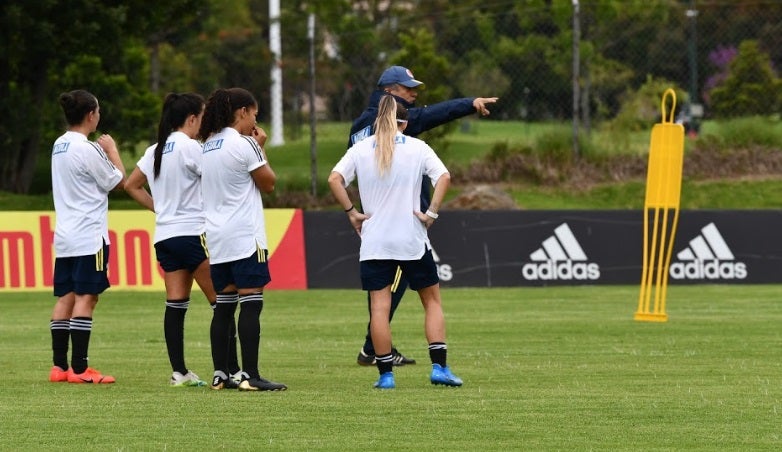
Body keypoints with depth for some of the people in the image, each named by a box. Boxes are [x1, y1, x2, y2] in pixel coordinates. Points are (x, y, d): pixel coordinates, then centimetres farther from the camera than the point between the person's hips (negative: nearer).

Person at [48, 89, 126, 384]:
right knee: (86, 297, -7)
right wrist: (112, 150, 7)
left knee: (65, 297, 8)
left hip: (64, 235, 8)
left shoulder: (59, 146, 12)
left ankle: (59, 366, 7)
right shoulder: (87, 150, -14)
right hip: (89, 235, -8)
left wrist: (103, 151, 18)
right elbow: (119, 182, -6)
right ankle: (79, 369, -10)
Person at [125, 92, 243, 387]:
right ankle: (232, 371, -6)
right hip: (193, 233, -8)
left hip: (164, 235, 8)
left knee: (176, 305, 5)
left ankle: (179, 372, 1)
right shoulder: (190, 147, -11)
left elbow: (132, 186, 20)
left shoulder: (156, 151, 13)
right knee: (221, 304, -2)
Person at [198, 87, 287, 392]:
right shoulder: (243, 144, -10)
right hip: (245, 237, -8)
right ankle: (250, 376, -12)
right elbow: (269, 183, -4)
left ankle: (220, 374, 9)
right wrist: (261, 148, 7)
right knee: (251, 304, -8)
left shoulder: (207, 147, 13)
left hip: (216, 238, 8)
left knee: (223, 304, 10)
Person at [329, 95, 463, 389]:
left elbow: (334, 179, -7)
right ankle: (439, 367, 2)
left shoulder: (361, 149, 4)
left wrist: (351, 211, -2)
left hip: (374, 242, 1)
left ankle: (385, 374, 0)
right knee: (432, 300, 10)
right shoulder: (417, 148, 1)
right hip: (412, 239, -1)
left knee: (379, 307, 2)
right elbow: (444, 177, -11)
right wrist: (431, 212, -7)